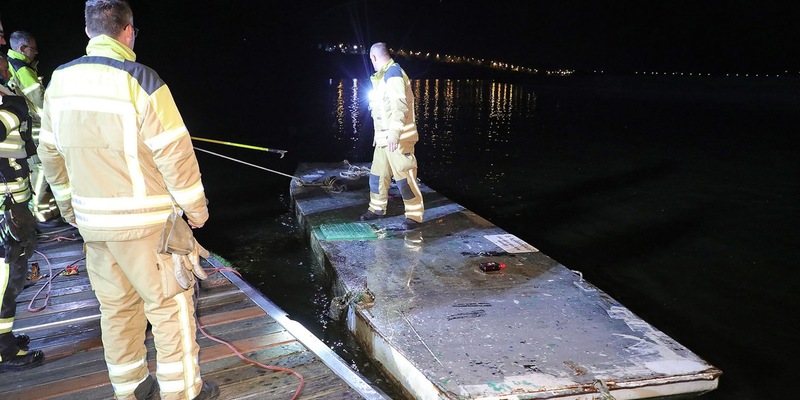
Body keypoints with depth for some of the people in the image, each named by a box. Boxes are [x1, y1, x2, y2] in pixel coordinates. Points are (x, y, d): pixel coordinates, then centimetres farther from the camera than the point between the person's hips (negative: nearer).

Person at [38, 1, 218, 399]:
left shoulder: (59, 81, 5)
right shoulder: (140, 80, -15)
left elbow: (49, 152, 12)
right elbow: (175, 153, -16)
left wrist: (68, 204, 23)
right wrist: (196, 208, -6)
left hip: (92, 221, 7)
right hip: (144, 221, -6)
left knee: (116, 306, 17)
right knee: (170, 303, 5)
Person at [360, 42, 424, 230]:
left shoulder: (393, 74, -12)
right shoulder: (383, 76, 17)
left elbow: (400, 106, -23)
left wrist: (394, 134, -31)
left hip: (398, 139, -10)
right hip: (384, 138, 10)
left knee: (404, 176, -7)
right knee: (377, 174, 15)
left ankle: (414, 216, 2)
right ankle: (377, 208, 29)